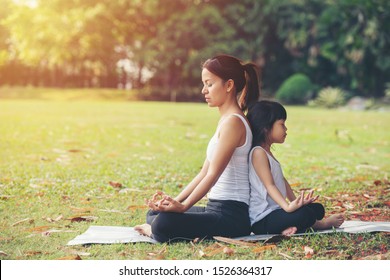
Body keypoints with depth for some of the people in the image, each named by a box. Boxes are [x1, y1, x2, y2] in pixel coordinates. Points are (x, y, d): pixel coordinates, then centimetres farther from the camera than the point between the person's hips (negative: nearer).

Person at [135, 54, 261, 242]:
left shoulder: (233, 122, -15)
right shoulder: (226, 120, 17)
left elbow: (213, 175, -20)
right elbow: (204, 173, 15)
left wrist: (183, 206, -22)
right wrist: (176, 201, 7)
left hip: (232, 214, -10)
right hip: (216, 208, 10)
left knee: (163, 224, -30)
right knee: (153, 213, 19)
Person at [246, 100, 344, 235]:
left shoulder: (267, 153, 19)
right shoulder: (258, 152, -15)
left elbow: (282, 181, 20)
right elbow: (269, 185, -24)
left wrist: (295, 202, 9)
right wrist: (288, 207, -35)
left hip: (275, 211, 11)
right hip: (262, 219, -11)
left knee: (317, 208, 14)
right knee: (305, 214, -31)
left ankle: (291, 227, -10)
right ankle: (319, 224, 2)